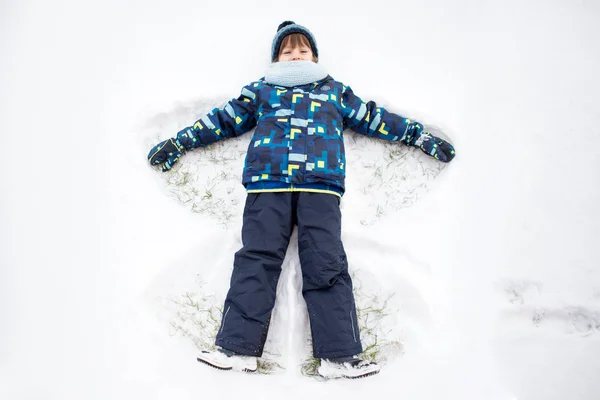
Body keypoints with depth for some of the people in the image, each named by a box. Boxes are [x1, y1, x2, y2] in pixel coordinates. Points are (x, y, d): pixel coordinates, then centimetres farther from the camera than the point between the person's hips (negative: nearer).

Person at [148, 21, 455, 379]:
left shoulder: (334, 90, 28)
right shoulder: (261, 90, 27)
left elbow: (374, 118, 27)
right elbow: (224, 119, 27)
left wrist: (421, 136, 25)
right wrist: (179, 142, 25)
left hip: (320, 184, 0)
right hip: (267, 182, 1)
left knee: (327, 265, -11)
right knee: (256, 261, -10)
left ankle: (340, 356, -11)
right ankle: (238, 348, -8)